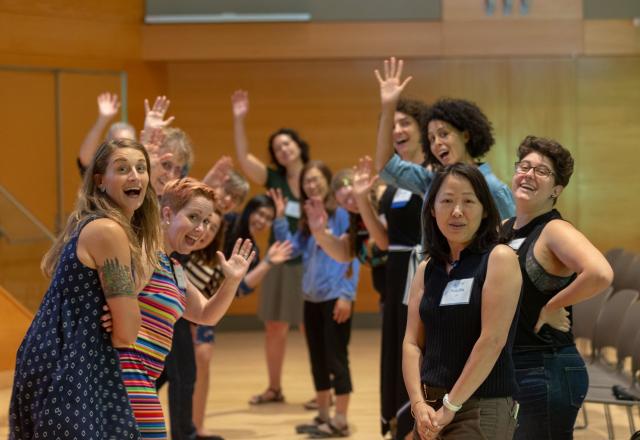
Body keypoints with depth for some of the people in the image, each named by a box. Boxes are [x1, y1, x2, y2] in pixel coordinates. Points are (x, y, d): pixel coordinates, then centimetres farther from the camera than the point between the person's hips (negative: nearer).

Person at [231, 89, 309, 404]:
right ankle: (274, 388, 21)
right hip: (279, 262, 3)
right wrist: (238, 120, -15)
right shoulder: (274, 179, 3)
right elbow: (243, 157, -7)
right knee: (274, 327, 9)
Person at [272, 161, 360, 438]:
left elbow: (351, 256, -12)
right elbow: (292, 249, 8)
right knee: (317, 359, 14)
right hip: (312, 299, 8)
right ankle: (323, 416, 24)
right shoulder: (307, 218, 12)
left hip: (335, 298, -8)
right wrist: (280, 219, -1)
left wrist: (346, 294, -16)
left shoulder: (340, 213, -10)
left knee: (336, 359, -4)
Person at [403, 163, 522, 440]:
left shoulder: (500, 259, -7)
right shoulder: (427, 270, 11)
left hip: (482, 410, -6)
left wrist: (450, 406, -13)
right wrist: (419, 404, -8)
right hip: (432, 410, 6)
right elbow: (412, 343, 7)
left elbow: (492, 341, -14)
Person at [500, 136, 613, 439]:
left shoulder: (555, 230, -12)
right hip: (503, 369, 8)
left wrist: (552, 307, -19)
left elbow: (600, 274, -31)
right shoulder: (503, 229, 10)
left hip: (545, 371, -8)